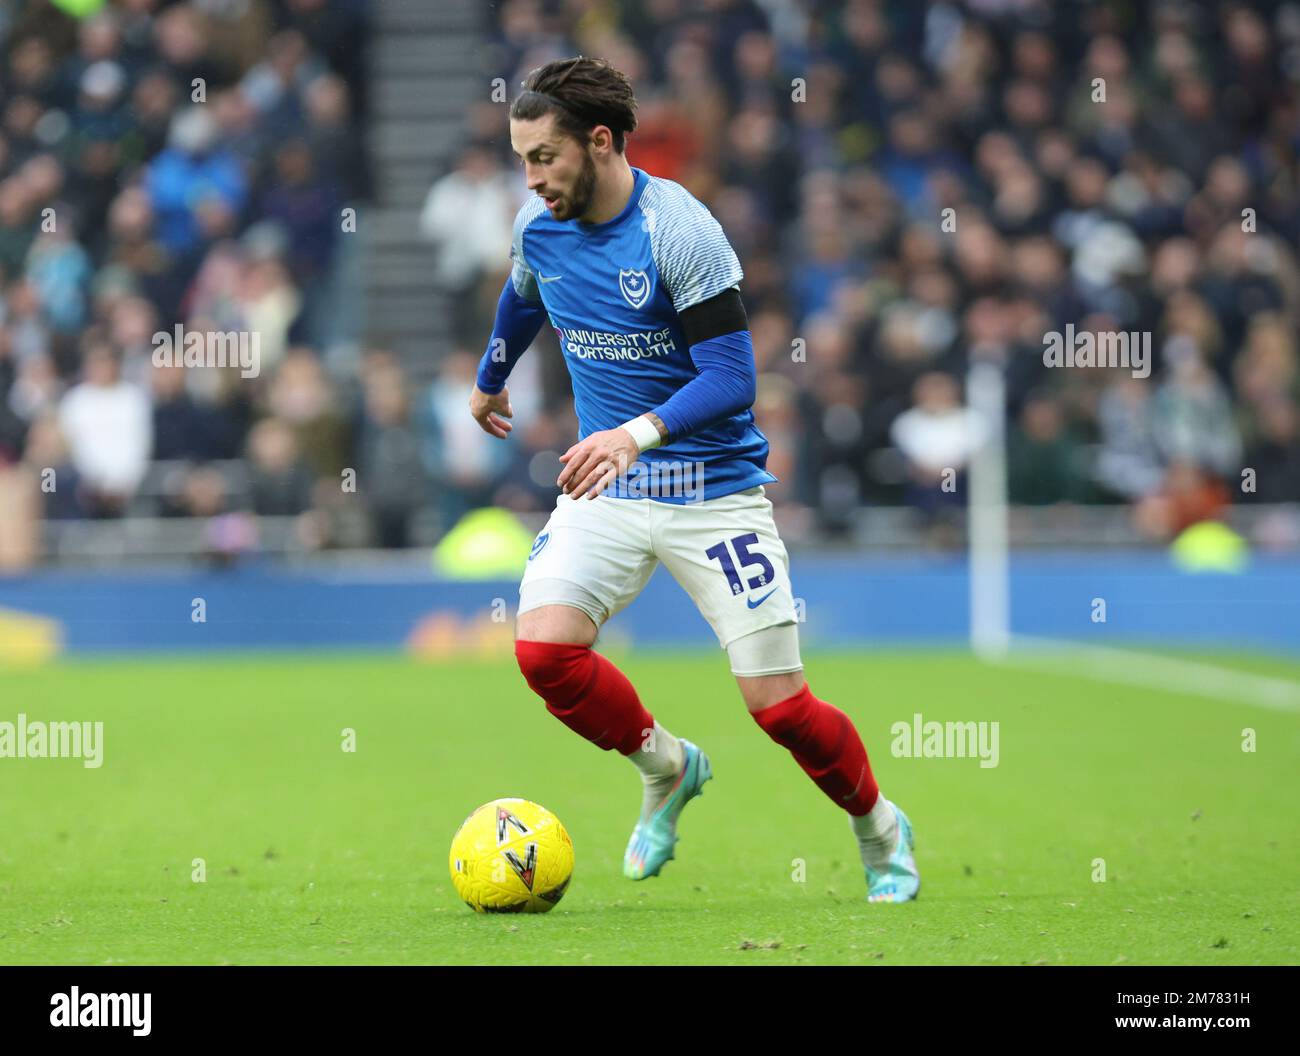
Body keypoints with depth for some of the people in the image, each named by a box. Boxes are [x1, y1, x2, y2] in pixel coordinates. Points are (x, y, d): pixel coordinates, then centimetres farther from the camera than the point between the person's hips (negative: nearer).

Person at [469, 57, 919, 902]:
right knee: (542, 646, -19)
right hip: (605, 485, 5)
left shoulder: (680, 231, -19)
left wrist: (637, 434, -38)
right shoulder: (538, 230, 0)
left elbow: (732, 377, -23)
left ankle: (880, 829, 23)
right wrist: (490, 380, 41)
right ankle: (665, 767, 9)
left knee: (779, 704, -6)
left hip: (715, 490, -5)